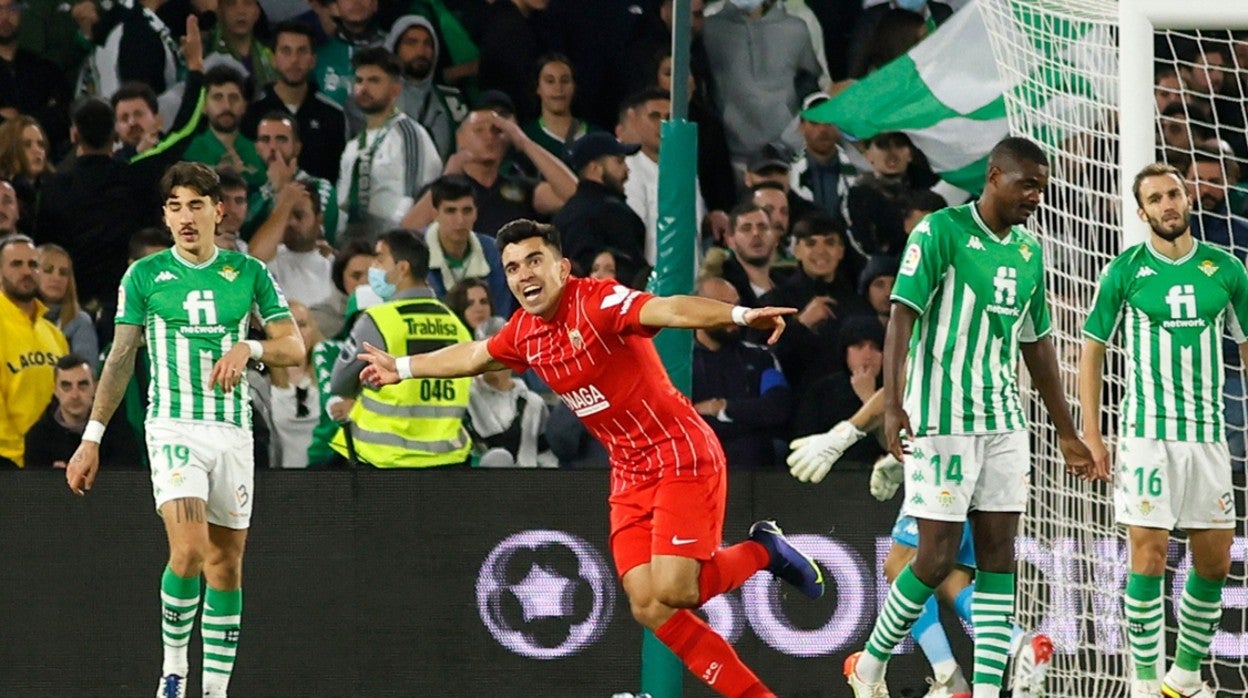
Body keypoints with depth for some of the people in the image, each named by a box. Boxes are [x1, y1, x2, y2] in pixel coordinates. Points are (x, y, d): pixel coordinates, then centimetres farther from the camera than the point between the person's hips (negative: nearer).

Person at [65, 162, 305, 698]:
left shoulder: (249, 272, 7)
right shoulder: (145, 275, 3)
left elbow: (294, 347, 7)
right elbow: (120, 359, 7)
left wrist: (249, 348, -14)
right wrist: (92, 437, 3)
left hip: (233, 429, 3)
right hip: (173, 427, -3)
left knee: (227, 564, 5)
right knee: (189, 549, -22)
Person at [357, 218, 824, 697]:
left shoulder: (598, 301, -18)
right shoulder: (525, 332, 6)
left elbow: (670, 310, -36)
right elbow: (474, 356, 28)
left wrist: (740, 315, -54)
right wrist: (401, 368, 42)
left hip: (681, 455, -8)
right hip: (630, 475, 8)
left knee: (672, 592, -20)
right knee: (648, 608, -4)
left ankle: (764, 550, 8)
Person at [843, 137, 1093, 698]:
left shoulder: (1029, 251, 13)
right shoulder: (940, 232, -8)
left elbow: (1037, 346, 21)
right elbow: (902, 315, -15)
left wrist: (1066, 432, 22)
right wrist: (892, 405, -27)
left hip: (1003, 423, 7)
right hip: (941, 420, -7)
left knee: (998, 556, 0)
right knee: (938, 556, -6)